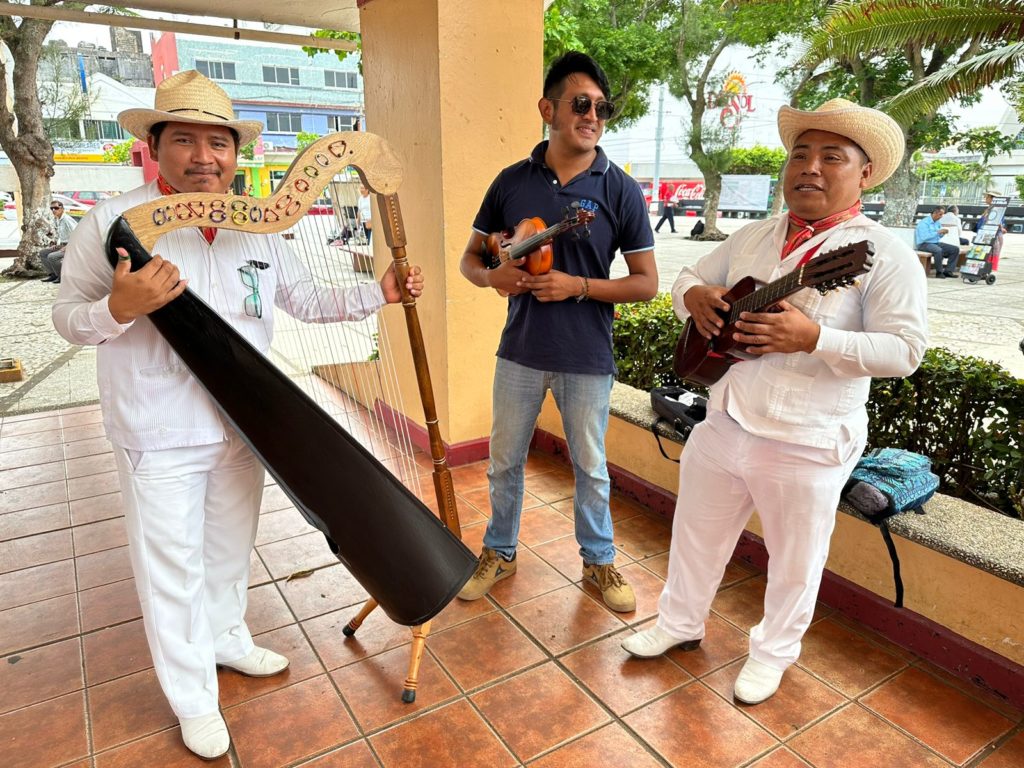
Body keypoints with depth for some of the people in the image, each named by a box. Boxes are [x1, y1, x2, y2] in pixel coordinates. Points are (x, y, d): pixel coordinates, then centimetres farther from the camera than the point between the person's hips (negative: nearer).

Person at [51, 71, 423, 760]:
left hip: (243, 427, 5)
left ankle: (227, 639, 48)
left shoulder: (259, 230, 2)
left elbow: (306, 300, 7)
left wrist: (378, 294, -4)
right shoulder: (112, 223, -12)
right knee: (172, 566, 9)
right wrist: (120, 308, -29)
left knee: (231, 547, 22)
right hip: (161, 437, -4)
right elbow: (68, 318, -7)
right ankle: (194, 701, 30)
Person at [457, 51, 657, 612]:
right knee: (504, 461, 16)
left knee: (590, 467, 13)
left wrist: (577, 286, -18)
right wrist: (494, 276, -16)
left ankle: (599, 560, 36)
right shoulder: (512, 182, 0)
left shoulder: (619, 190, -5)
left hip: (587, 359, -2)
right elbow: (470, 258, 8)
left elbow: (646, 283, -4)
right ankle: (499, 552, 39)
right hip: (519, 352, 2)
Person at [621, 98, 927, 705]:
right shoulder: (754, 237, 8)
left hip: (807, 445, -5)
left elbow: (905, 349, -16)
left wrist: (812, 337, -28)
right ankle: (681, 623, 45)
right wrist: (694, 295, -7)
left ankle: (773, 653, 41)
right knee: (696, 534, 20)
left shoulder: (884, 255, -10)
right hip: (723, 425, 5)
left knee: (794, 563, 15)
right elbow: (693, 275, 18)